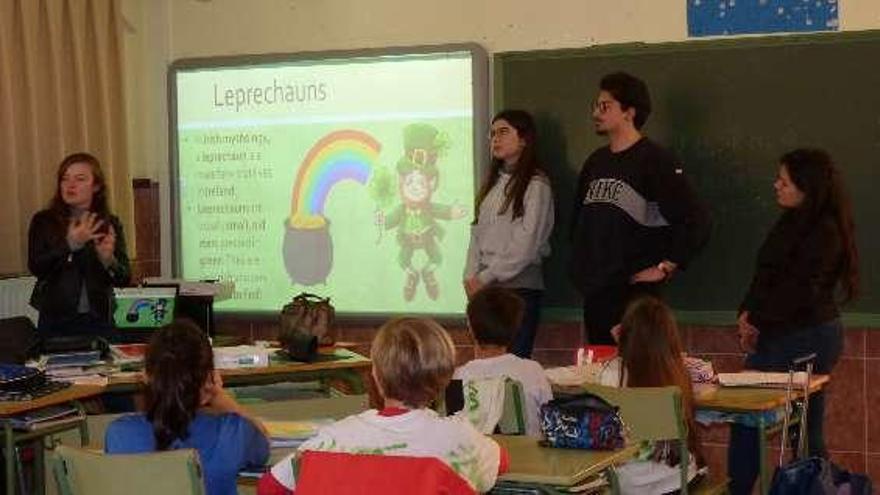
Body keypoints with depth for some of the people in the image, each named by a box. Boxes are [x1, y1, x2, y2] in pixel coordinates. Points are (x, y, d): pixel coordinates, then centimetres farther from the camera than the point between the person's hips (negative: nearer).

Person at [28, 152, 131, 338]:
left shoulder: (110, 225, 3)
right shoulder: (44, 221, 0)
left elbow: (124, 279, -1)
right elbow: (36, 267, -12)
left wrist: (109, 261, -22)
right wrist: (70, 245, -24)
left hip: (99, 321, 1)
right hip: (55, 322, -1)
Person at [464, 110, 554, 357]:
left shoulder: (536, 185, -6)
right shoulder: (493, 183, 16)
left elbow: (525, 245, -11)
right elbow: (478, 233, 13)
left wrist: (485, 277, -10)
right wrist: (471, 276, 0)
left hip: (519, 285, -6)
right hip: (486, 286, 6)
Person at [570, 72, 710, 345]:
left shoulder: (655, 161, -8)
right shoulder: (595, 162, 15)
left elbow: (696, 220, -15)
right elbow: (578, 218, 28)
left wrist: (664, 268, -12)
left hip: (634, 292, -7)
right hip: (593, 293, 7)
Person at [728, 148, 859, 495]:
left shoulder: (825, 232, -15)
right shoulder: (791, 222, 13)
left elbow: (798, 291, -19)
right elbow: (764, 275, 14)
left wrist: (757, 321, -10)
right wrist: (747, 314, -1)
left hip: (807, 339, -9)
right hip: (776, 336, 9)